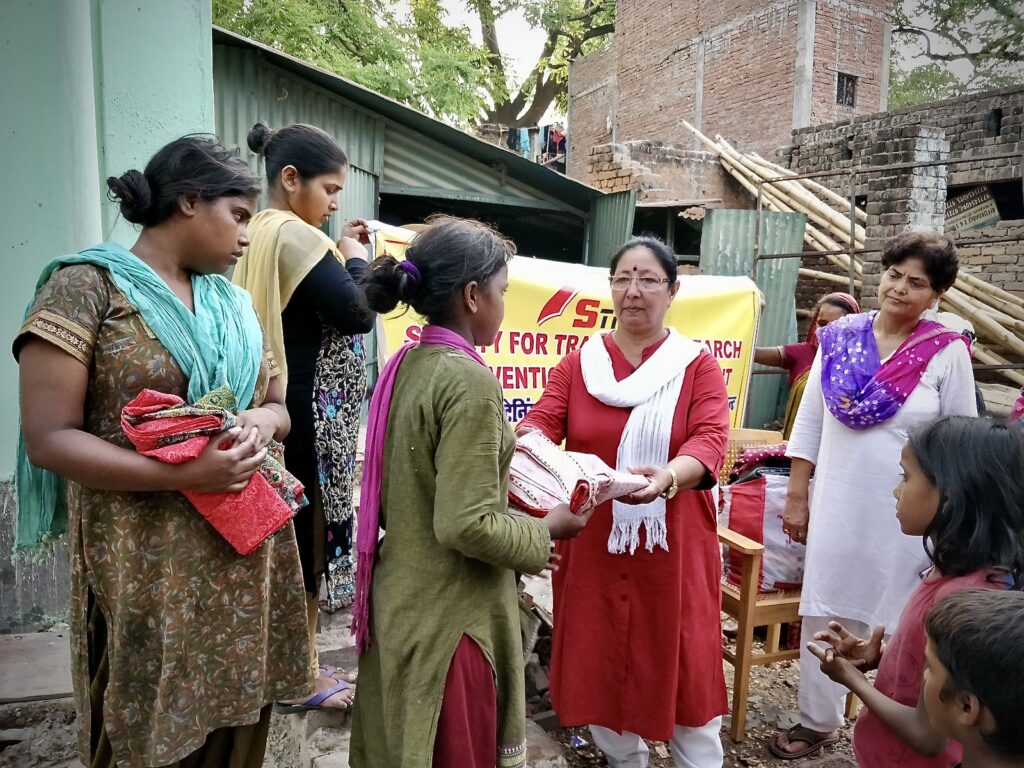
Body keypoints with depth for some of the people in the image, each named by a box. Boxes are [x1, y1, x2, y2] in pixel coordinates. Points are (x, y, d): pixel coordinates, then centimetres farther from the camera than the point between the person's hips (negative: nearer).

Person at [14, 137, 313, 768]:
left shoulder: (233, 302, 10)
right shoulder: (86, 286, -8)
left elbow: (278, 407, 16)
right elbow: (49, 439, -13)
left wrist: (260, 423, -8)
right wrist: (184, 475, -23)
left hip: (248, 552, 6)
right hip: (146, 565, -5)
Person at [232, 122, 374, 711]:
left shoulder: (256, 234, 13)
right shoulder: (297, 237, -16)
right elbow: (356, 316, -21)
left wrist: (340, 259, 7)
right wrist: (355, 259, -5)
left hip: (271, 411, 10)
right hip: (305, 419, -10)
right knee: (305, 536, 3)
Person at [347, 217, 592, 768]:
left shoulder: (405, 365, 3)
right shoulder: (469, 379, -23)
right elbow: (465, 526, -26)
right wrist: (546, 530, -11)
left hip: (398, 600, 8)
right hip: (448, 615, -8)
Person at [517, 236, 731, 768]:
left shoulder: (699, 367, -1)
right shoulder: (577, 364, 4)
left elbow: (710, 440, -16)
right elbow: (541, 420, -6)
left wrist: (670, 477, -37)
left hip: (672, 547, -2)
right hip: (592, 545, 2)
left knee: (682, 666, 9)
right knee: (600, 665, 15)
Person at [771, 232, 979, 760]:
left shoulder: (947, 353, -7)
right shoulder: (839, 337, -1)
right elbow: (809, 422, 3)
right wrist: (796, 496, 3)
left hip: (907, 515, -2)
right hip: (836, 506, 3)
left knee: (897, 624, 11)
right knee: (824, 614, 12)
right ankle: (817, 721, 32)